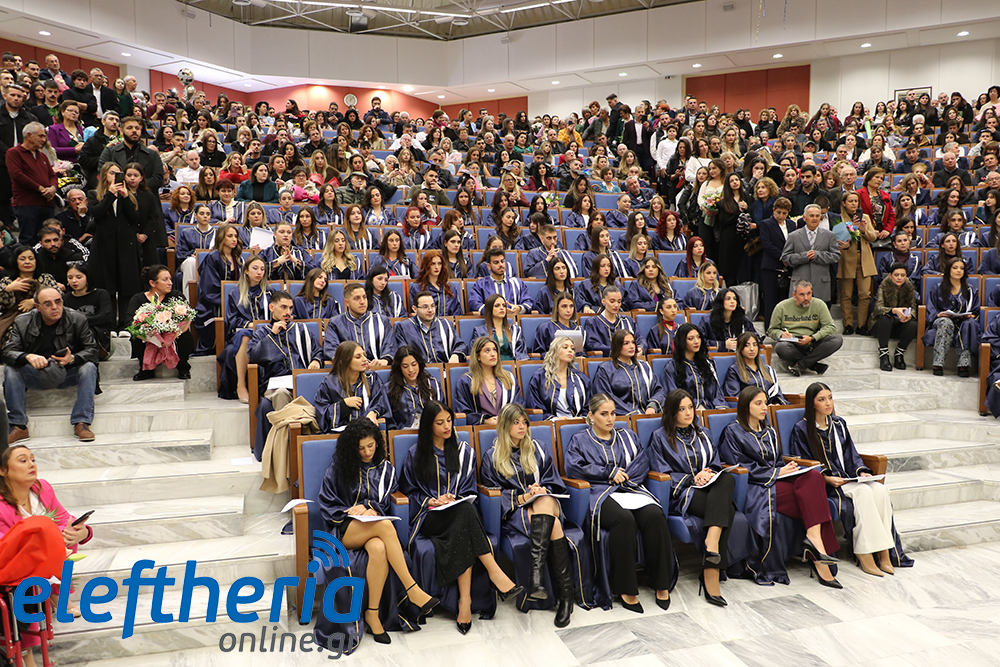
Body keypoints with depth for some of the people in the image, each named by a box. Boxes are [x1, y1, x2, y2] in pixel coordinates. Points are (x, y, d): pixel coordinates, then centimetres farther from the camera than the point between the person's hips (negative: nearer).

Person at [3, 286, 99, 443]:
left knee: (89, 367, -29)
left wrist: (73, 359, -32)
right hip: (36, 375, 1)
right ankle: (18, 427, -20)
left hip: (67, 374, -1)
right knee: (10, 369, -24)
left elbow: (91, 349, -10)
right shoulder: (22, 322, -6)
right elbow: (8, 351, -14)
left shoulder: (78, 320, -8)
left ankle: (82, 423, -28)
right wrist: (28, 357, -37)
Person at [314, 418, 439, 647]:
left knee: (379, 549, -38)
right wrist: (352, 513, -9)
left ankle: (373, 613, -25)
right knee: (385, 525, -37)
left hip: (373, 527, 3)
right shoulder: (338, 467, 5)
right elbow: (326, 505, 6)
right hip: (345, 530, -2)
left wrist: (369, 508, -10)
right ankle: (413, 590, -37)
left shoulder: (385, 468, 13)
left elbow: (386, 503, 11)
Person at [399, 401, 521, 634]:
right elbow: (409, 491, 11)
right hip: (429, 517, -2)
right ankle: (495, 573, -41)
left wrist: (454, 499, -7)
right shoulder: (415, 454, 10)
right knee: (465, 513, -36)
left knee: (462, 535, -36)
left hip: (459, 515, 2)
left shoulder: (464, 451, 15)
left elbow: (469, 490, 14)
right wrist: (432, 501, -7)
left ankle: (464, 600, -40)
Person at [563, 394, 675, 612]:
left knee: (655, 515, -30)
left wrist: (621, 476, -7)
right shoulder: (580, 440, 13)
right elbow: (573, 467, -3)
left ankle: (661, 584, -21)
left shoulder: (627, 436, 23)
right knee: (624, 518, -36)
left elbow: (642, 462, 11)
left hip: (631, 489, 4)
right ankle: (625, 589, -28)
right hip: (601, 494, -3)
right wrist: (610, 473, -5)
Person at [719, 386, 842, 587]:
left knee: (814, 477, -25)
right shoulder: (732, 432, 1)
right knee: (810, 495, -27)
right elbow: (741, 467, -7)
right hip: (755, 489, -6)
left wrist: (787, 469, -2)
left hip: (777, 480, 7)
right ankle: (819, 562, -31)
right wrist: (776, 472, -11)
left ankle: (814, 538, -35)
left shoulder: (769, 431, 23)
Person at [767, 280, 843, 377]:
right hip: (791, 344, -2)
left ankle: (800, 365, -28)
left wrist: (812, 338, -18)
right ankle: (814, 365, -23)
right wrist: (781, 334, -17)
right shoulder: (782, 307, 2)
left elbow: (830, 327, -1)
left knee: (838, 339, -24)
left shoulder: (819, 305, 4)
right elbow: (772, 330, 8)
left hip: (812, 344, 2)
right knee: (781, 348, -38)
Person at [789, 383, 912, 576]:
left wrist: (861, 471, -3)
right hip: (822, 483, -6)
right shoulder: (801, 429, -4)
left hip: (847, 478, 6)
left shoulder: (839, 424, 15)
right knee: (863, 492, -30)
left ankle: (884, 553, -22)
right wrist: (827, 478, -19)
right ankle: (865, 555, -28)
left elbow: (851, 454, 16)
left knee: (880, 490, -22)